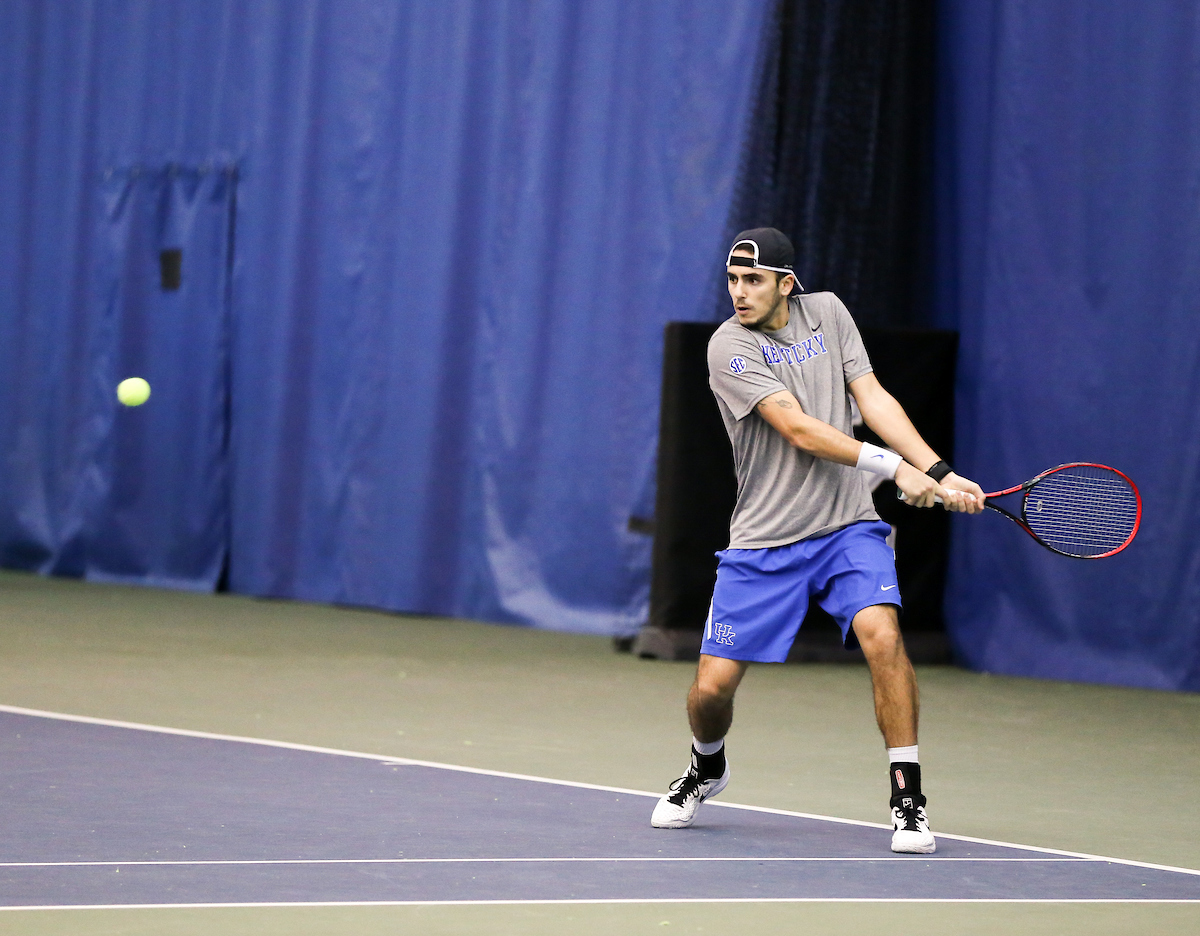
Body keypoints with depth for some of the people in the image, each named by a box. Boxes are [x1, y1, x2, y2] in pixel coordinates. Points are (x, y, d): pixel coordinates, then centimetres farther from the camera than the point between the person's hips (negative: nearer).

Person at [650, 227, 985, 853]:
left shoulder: (826, 313, 6)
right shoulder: (729, 348, -10)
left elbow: (873, 399, 4)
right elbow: (799, 430, -18)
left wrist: (939, 472, -9)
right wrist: (895, 467, -24)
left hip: (846, 528, 2)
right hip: (763, 542, -2)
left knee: (881, 633, -25)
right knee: (713, 686, -4)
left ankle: (907, 800, -16)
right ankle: (707, 768, 32)